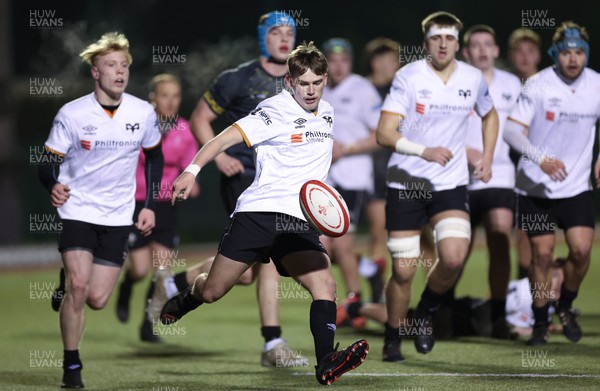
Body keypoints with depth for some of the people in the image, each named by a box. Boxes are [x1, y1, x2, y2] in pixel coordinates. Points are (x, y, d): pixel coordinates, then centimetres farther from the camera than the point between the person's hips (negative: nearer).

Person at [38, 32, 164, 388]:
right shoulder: (72, 114, -10)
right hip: (78, 210, -2)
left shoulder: (143, 113, -3)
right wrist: (53, 185, -27)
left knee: (96, 300, -3)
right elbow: (48, 161, -4)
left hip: (118, 216, 2)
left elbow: (155, 157, 13)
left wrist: (150, 206, 7)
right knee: (78, 285, -19)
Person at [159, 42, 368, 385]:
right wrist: (193, 169, -21)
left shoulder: (327, 113, 14)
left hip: (300, 223, 4)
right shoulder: (276, 111, -6)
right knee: (212, 292, 4)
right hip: (256, 213, -4)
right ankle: (185, 300, 39)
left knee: (325, 286, -20)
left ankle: (326, 364, -28)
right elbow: (227, 138, -10)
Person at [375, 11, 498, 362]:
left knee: (454, 258, -20)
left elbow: (490, 116, 24)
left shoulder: (473, 79, 2)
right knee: (404, 271, -3)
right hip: (406, 184, -2)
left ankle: (426, 313, 10)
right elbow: (385, 133, -17)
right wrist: (424, 151, -32)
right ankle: (393, 339, 20)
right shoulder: (409, 77, -10)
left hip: (451, 184, 2)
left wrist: (487, 158, 13)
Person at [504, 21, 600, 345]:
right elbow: (512, 129, -21)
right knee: (542, 254, -1)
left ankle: (566, 306, 17)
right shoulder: (538, 85, -14)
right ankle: (540, 322, 16)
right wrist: (541, 158, -34)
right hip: (536, 185, -2)